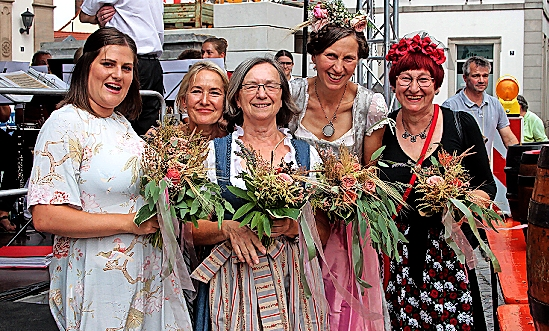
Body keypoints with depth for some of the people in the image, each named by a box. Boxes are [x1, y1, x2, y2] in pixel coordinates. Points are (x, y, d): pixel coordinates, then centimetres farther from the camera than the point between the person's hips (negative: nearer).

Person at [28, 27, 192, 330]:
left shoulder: (122, 123, 11)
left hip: (145, 274, 8)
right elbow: (45, 217, -22)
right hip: (97, 278, -8)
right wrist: (129, 223, -20)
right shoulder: (66, 123, -13)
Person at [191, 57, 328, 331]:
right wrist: (228, 228, -17)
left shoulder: (307, 154, 7)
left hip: (293, 280, 1)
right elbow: (191, 229, 1)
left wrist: (293, 227, -12)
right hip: (232, 283, -1)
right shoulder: (213, 152, 3)